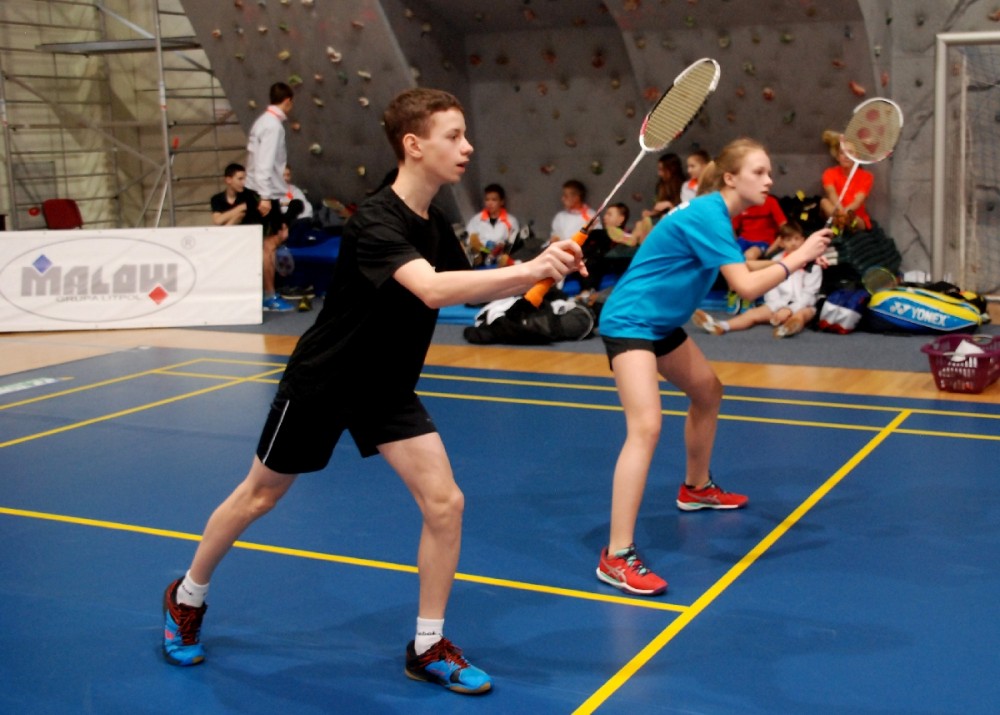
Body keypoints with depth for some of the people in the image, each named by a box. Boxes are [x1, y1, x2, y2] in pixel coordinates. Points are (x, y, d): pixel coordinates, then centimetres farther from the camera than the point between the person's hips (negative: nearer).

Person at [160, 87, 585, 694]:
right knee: (259, 498, 12)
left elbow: (473, 290, 9)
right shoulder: (376, 221, -28)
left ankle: (429, 649, 8)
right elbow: (433, 289, -44)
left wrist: (538, 269, -9)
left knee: (444, 503, -7)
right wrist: (530, 270, -49)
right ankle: (187, 599, 38)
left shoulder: (435, 223, -2)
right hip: (322, 382, -6)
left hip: (388, 389, 6)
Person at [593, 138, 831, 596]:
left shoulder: (717, 216, 8)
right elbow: (746, 286, -27)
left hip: (661, 324, 11)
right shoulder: (707, 215, -21)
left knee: (708, 393, 26)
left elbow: (739, 274, 15)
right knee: (646, 426, -23)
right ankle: (617, 557, -24)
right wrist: (798, 257, -16)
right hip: (629, 322, -11)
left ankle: (696, 489, 48)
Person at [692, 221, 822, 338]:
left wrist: (790, 309, -20)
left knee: (800, 316, -37)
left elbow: (809, 293, -8)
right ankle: (721, 326, -41)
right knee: (754, 313, -19)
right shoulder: (776, 261, 8)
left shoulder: (812, 264, -2)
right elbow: (771, 288, 1)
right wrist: (778, 308, -15)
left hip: (803, 305, -3)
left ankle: (787, 327, -72)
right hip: (780, 305, 3)